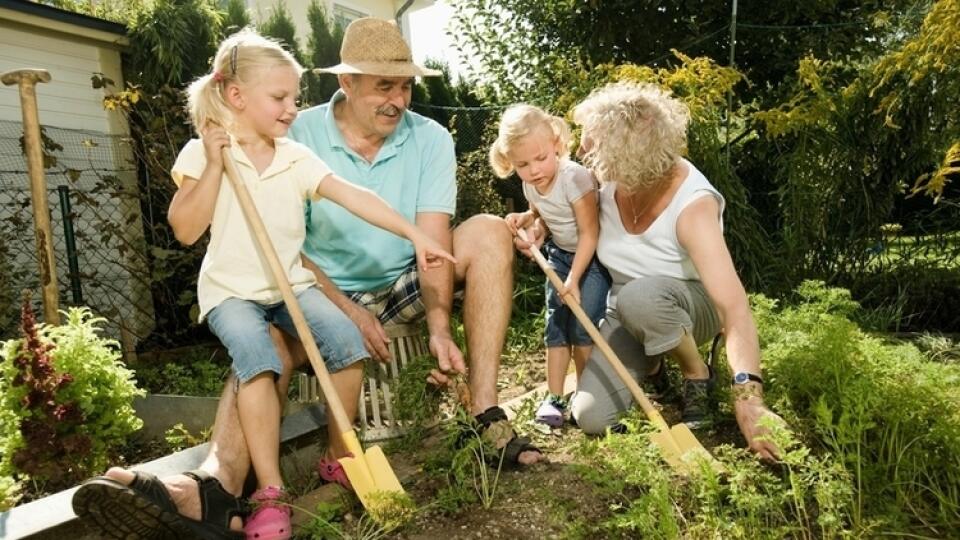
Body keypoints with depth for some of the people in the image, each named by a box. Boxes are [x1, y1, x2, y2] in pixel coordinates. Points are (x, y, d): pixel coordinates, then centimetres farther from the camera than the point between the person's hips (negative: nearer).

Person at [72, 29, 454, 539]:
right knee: (258, 358, -31)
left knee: (347, 341, -20)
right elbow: (185, 230, -7)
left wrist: (414, 233, -16)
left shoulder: (297, 158, 3)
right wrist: (215, 165, -15)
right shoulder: (202, 153, -3)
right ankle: (270, 492, -20)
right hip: (232, 289, -3)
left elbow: (356, 197, -7)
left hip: (292, 283, 3)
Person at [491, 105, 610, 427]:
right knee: (555, 325, 4)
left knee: (583, 325, -9)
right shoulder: (530, 185, -7)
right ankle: (554, 396, 11)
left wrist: (574, 279, -25)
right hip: (560, 255, 6)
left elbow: (589, 233, -24)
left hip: (592, 256, -6)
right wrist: (523, 219, -7)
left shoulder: (575, 177, -28)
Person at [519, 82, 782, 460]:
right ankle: (648, 364, 16)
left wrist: (747, 397, -50)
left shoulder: (692, 206, -31)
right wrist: (538, 224, -16)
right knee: (591, 418, -15)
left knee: (638, 295, -41)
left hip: (690, 305, -4)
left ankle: (697, 374, -10)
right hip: (627, 314, 4)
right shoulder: (609, 183, -17)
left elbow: (734, 306, -39)